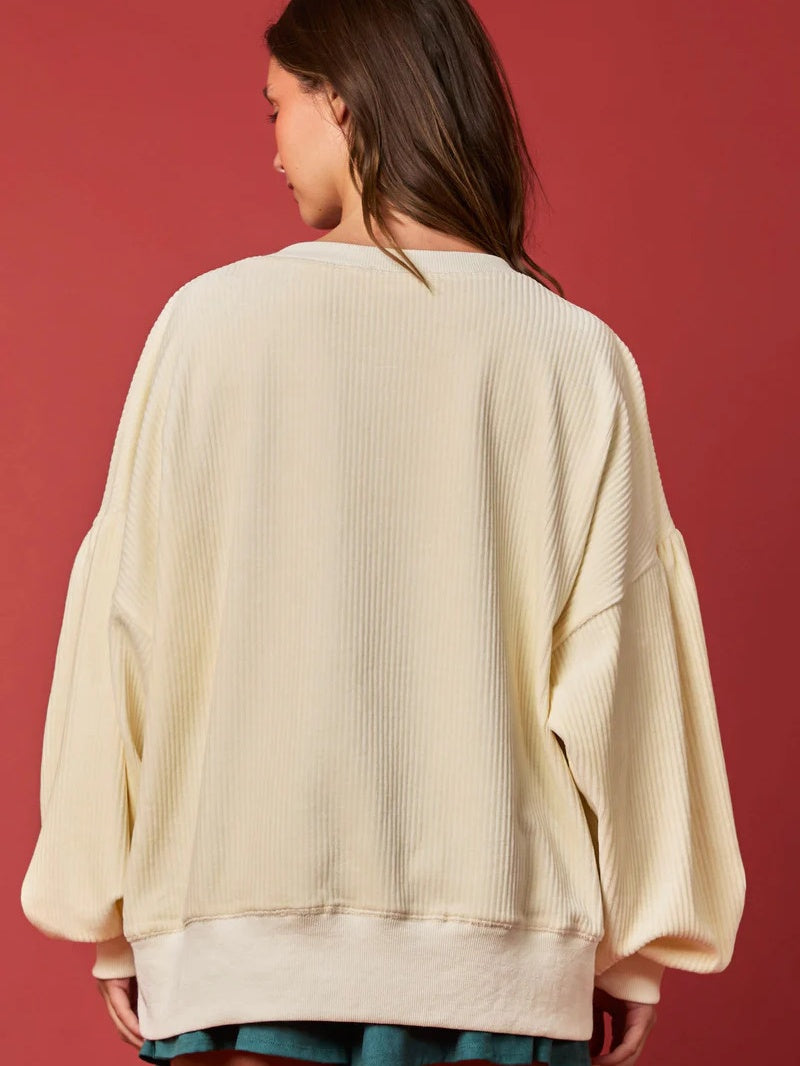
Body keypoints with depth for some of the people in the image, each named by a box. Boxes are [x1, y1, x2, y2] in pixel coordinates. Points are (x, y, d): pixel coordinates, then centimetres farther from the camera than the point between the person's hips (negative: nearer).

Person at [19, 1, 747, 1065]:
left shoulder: (212, 318, -5)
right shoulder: (578, 355, -4)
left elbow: (127, 627, -2)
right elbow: (616, 665, -4)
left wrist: (113, 917, 8)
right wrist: (633, 949, 7)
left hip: (247, 936, 0)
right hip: (500, 947, 1)